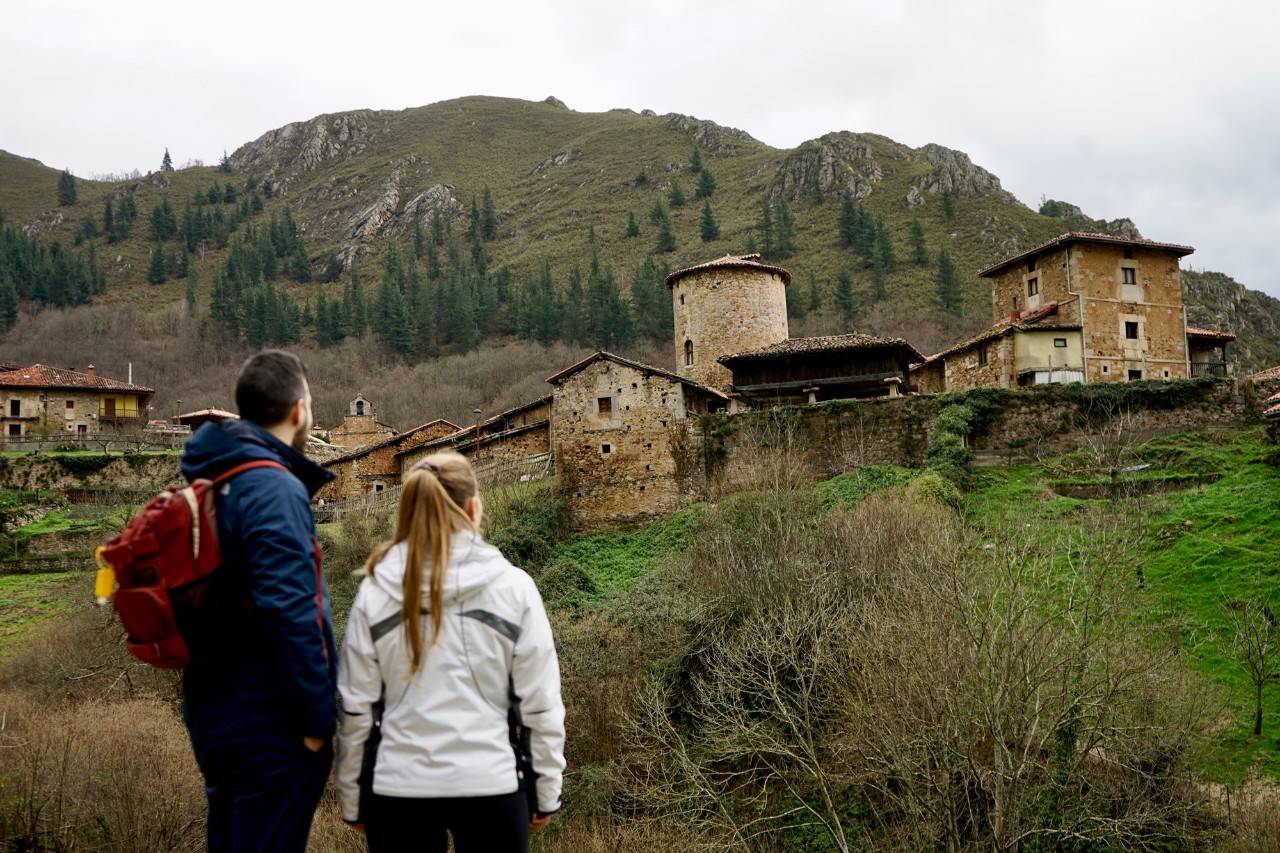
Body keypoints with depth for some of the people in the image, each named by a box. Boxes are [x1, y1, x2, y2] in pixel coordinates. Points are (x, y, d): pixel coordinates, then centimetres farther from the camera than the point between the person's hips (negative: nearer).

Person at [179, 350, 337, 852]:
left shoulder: (211, 484, 10)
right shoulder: (275, 491, -19)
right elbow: (290, 615, -26)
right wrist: (318, 719, -19)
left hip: (214, 716, 9)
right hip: (270, 726, -9)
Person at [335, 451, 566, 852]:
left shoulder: (375, 590, -4)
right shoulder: (513, 586, -7)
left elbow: (355, 707, 0)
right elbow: (540, 704, -4)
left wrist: (351, 798, 12)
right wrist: (545, 792, 7)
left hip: (397, 786, 1)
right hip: (490, 784, -1)